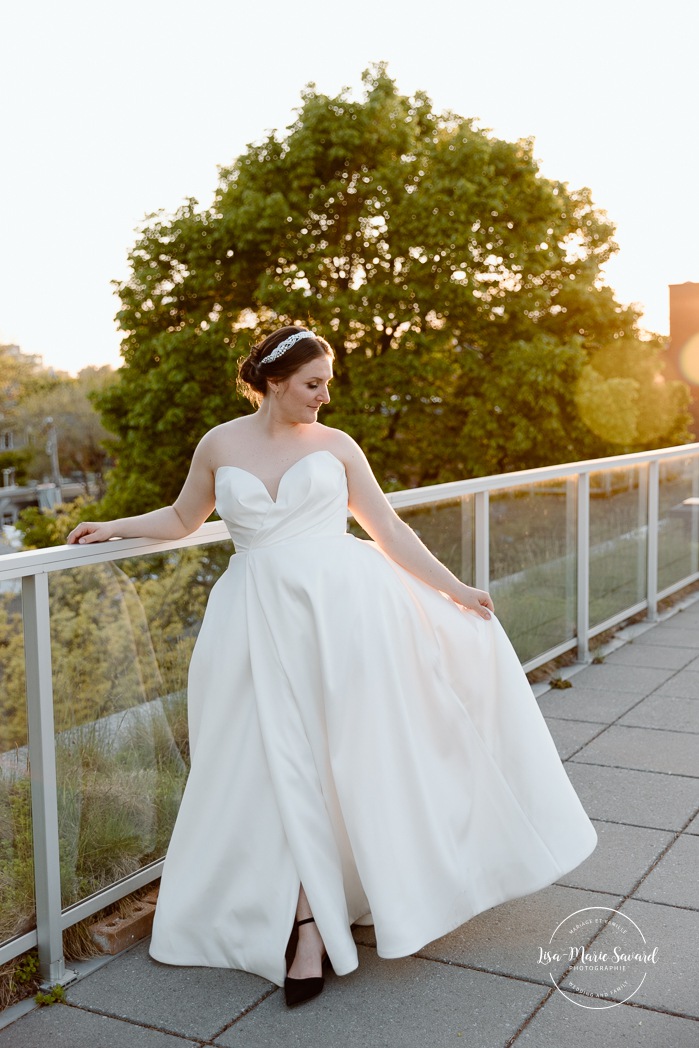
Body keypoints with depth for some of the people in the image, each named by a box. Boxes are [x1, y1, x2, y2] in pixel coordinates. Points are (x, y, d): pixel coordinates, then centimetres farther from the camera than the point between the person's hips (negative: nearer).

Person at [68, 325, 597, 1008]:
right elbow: (182, 519, 22)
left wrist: (453, 588, 3)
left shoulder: (335, 444, 7)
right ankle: (309, 926, 8)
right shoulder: (220, 445, 7)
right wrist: (113, 527, 12)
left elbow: (389, 530, 8)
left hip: (345, 601, 0)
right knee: (288, 764, -1)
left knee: (360, 749, -3)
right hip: (266, 615, 0)